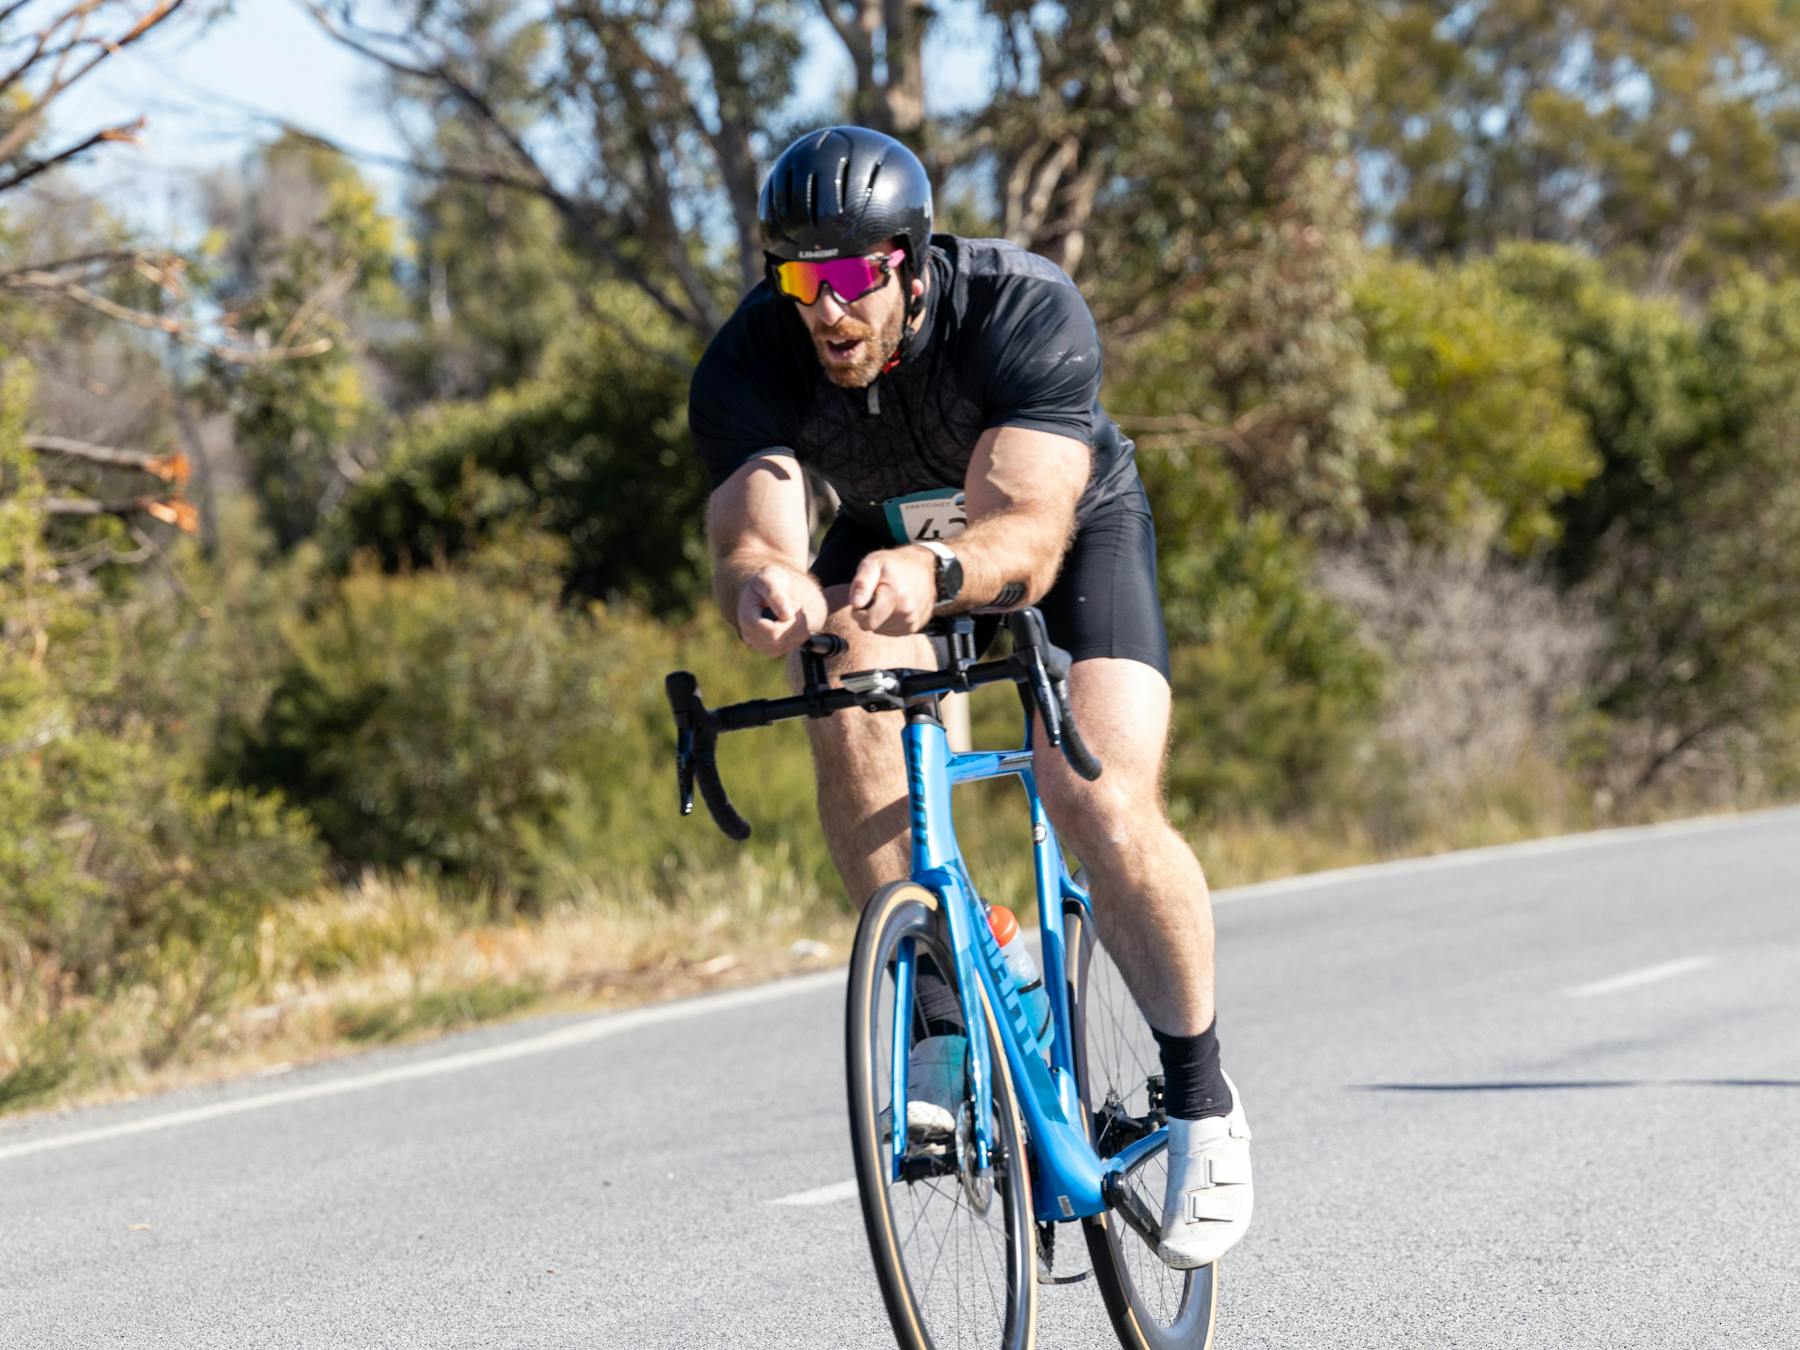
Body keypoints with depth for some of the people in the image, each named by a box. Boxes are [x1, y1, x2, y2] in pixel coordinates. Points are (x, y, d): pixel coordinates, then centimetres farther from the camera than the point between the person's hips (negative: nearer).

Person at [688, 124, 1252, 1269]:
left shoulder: (1027, 310, -37)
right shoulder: (750, 362, -29)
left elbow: (1025, 533, -47)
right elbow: (751, 534, -42)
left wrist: (932, 573, -68)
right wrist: (767, 588, -66)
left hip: (1073, 528, -2)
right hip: (889, 531, 2)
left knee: (1106, 809, -22)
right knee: (851, 707, -31)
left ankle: (1203, 1101, 0)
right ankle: (941, 1034, -20)